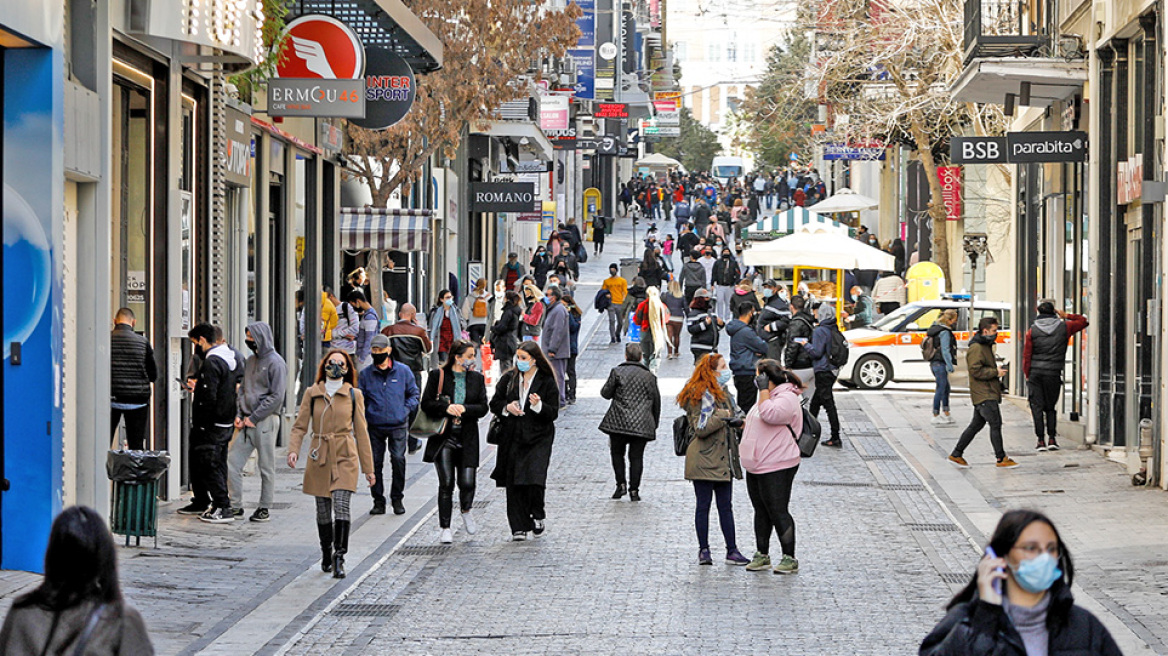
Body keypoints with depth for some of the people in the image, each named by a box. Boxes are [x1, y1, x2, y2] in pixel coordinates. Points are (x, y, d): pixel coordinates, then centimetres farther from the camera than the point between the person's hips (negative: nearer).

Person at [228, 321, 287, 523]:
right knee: (231, 463, 2)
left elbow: (276, 396, -13)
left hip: (265, 422, -7)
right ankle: (236, 506, 9)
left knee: (266, 467, 2)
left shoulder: (275, 363, -8)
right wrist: (238, 414, 4)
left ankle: (265, 508, 10)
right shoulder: (250, 361, 15)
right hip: (246, 421, 7)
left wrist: (253, 418, -13)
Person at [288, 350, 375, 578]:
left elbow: (361, 432, 7)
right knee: (323, 510, 6)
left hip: (345, 458, -1)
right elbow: (300, 426, 5)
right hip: (319, 457, 1)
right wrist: (293, 450, -14)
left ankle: (339, 557, -14)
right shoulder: (312, 393, 6)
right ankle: (326, 555, 25)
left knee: (341, 506, -16)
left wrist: (368, 468, 7)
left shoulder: (354, 395, 4)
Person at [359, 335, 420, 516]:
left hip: (398, 426, -1)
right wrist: (361, 418, -3)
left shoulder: (403, 372, 5)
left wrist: (406, 410, 0)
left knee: (398, 459, -11)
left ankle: (397, 499, 4)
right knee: (375, 462, 1)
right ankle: (378, 501, 12)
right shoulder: (365, 374, 6)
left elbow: (413, 393, 15)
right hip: (374, 427, 1)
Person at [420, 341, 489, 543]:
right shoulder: (437, 376, 1)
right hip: (444, 436, -2)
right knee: (446, 483, -7)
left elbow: (483, 407, 4)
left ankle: (465, 511, 29)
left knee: (467, 482, -4)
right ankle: (444, 528, 3)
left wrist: (464, 409, -14)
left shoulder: (477, 378, 9)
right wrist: (446, 408, -18)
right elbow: (426, 404, -2)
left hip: (467, 438, 2)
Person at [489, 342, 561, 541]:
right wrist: (506, 408, -7)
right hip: (512, 438, 3)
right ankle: (519, 528, 9)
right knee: (513, 484, 1)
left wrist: (538, 406, -21)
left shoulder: (547, 382, -1)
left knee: (535, 478, -17)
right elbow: (494, 404, 13)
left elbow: (553, 413, -2)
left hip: (538, 438, -3)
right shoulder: (509, 379, 8)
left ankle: (538, 515, 10)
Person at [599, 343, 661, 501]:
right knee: (636, 456, 5)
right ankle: (634, 490, 2)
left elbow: (606, 393, 1)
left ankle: (621, 484, 4)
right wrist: (655, 424, 20)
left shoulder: (617, 372, -2)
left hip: (619, 422, -1)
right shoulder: (649, 376, 5)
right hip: (642, 425, 1)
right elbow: (656, 401, 10)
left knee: (617, 453, 15)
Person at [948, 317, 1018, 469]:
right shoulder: (976, 348, -14)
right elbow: (976, 371, -21)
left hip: (989, 393, 10)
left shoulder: (986, 346, 20)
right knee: (995, 424, -8)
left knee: (976, 425, 12)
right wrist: (995, 372, -16)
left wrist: (997, 370, 15)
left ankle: (956, 455, 16)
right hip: (984, 395, -10)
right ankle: (1001, 459, -3)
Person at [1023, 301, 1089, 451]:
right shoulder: (1064, 327, 1)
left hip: (1035, 373, -1)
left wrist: (1027, 374, 6)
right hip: (1053, 373, 1)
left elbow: (1027, 355, -1)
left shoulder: (1032, 330, -1)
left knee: (1037, 407, 2)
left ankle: (1041, 440, -4)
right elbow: (1083, 321, 16)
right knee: (1050, 407, 13)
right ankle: (1052, 438, 2)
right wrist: (1066, 316, 15)